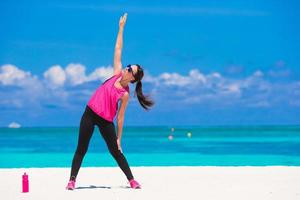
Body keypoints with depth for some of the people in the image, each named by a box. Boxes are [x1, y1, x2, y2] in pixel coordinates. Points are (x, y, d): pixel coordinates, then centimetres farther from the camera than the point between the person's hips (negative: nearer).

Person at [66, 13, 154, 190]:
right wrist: (121, 28, 0)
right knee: (81, 150, 2)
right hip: (90, 114, 3)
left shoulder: (125, 95, -11)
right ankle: (72, 180, 6)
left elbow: (120, 117, -6)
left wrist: (119, 138, -6)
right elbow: (118, 50, -1)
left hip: (106, 121, -3)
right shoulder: (117, 73, -3)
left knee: (116, 151, 2)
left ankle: (131, 180, 14)